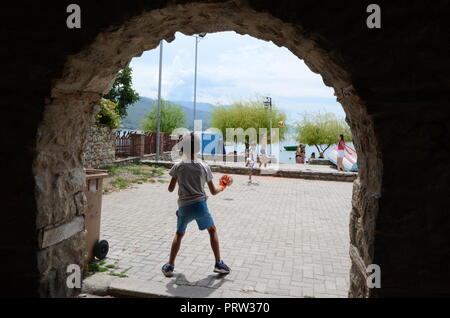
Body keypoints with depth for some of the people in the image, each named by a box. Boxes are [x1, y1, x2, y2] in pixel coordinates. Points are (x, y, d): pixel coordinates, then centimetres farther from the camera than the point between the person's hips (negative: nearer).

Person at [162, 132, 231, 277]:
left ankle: (170, 266, 23)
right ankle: (219, 264, 22)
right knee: (212, 230, 21)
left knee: (179, 234, 23)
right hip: (200, 205, 0)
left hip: (184, 207, 1)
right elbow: (213, 191, 6)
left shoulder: (178, 167, -2)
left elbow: (171, 189, 3)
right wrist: (221, 188, 27)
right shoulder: (204, 167, 0)